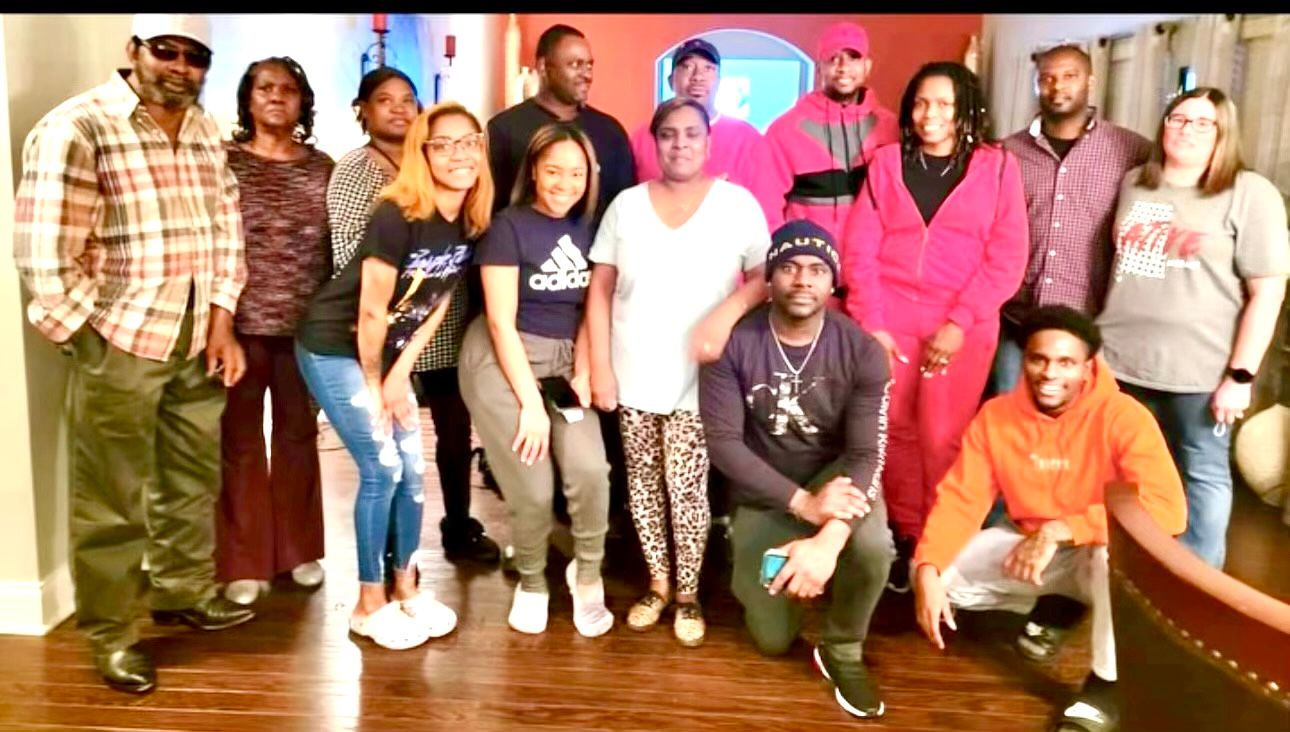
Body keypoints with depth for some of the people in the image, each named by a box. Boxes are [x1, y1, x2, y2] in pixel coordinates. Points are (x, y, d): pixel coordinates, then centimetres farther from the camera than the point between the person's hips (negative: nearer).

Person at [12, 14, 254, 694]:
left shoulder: (204, 130, 9)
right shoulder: (77, 127, -13)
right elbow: (43, 250, -17)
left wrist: (222, 322, 5)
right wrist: (91, 335, -12)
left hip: (195, 337, 7)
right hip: (118, 339, -6)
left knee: (194, 477, 19)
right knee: (112, 498, 5)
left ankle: (184, 590, 39)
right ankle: (110, 633, 22)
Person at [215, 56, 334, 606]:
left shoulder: (322, 167, 6)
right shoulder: (224, 161, 0)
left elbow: (336, 247, 8)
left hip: (306, 324, 2)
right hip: (242, 322, -2)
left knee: (299, 435, 12)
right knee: (241, 440, 5)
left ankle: (299, 549, 26)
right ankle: (244, 562, 15)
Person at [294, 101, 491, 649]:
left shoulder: (472, 223, -6)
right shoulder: (397, 217, -27)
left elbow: (438, 302, 1)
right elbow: (372, 312, -21)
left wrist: (399, 374, -1)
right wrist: (373, 386, -10)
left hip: (386, 351, 7)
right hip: (334, 348, -7)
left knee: (412, 469, 6)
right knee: (382, 468, -7)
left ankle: (405, 587, 25)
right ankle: (370, 604, 9)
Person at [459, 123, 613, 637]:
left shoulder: (585, 229, 4)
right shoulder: (509, 227, -11)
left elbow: (588, 307, 9)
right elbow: (501, 321, -14)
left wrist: (582, 371, -5)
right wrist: (531, 403, -15)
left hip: (561, 360, 4)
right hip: (501, 361, -4)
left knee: (589, 469, -15)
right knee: (533, 488, -4)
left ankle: (587, 575, 10)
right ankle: (531, 583, 24)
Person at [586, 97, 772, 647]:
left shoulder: (738, 204, 0)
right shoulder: (626, 205, 6)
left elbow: (766, 277, 0)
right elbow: (600, 290, 5)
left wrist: (728, 312, -19)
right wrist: (600, 367, 0)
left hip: (698, 377, -2)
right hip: (634, 376, 3)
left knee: (687, 489, -3)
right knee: (643, 486, 10)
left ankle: (688, 594, 17)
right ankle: (657, 584, 28)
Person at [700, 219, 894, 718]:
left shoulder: (862, 352, -15)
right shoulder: (734, 343, -17)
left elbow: (867, 454, -21)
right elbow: (723, 443, -18)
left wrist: (828, 540, -38)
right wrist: (803, 503, -30)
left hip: (835, 474, 0)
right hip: (763, 491, 0)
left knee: (872, 545, -35)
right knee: (773, 641, -1)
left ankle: (842, 650, -2)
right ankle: (753, 572, 35)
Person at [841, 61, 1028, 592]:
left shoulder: (996, 167, 4)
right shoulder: (886, 162, 8)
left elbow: (1007, 259, -2)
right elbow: (859, 249, 3)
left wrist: (959, 323, -11)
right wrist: (870, 323, -7)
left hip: (962, 327, -1)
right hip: (889, 323, 2)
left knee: (942, 438, 0)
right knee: (897, 432, 5)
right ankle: (905, 536, 21)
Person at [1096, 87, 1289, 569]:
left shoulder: (1249, 194, -5)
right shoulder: (1134, 184, 10)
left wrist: (1241, 375, -13)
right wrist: (1099, 338, 14)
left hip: (1200, 369, -4)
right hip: (1121, 361, 5)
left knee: (1203, 474, 8)